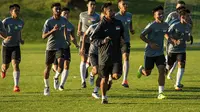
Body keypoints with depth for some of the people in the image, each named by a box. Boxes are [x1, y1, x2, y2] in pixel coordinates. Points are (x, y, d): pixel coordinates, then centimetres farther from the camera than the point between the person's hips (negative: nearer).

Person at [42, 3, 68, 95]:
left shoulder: (64, 20, 1)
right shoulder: (48, 22, -12)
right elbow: (43, 36, -18)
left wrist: (66, 40, 25)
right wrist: (52, 30, -32)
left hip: (61, 46, 2)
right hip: (50, 47, -1)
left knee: (61, 63, -22)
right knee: (48, 67, 6)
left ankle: (56, 78, 7)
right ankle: (46, 86, 26)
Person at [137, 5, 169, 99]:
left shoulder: (165, 25, 1)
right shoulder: (152, 25, -15)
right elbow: (141, 35, -14)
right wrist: (150, 43, -23)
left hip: (160, 53, 3)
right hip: (149, 53, -3)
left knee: (162, 71, -14)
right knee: (147, 73, 11)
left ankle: (160, 93, -10)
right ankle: (141, 69, 49)